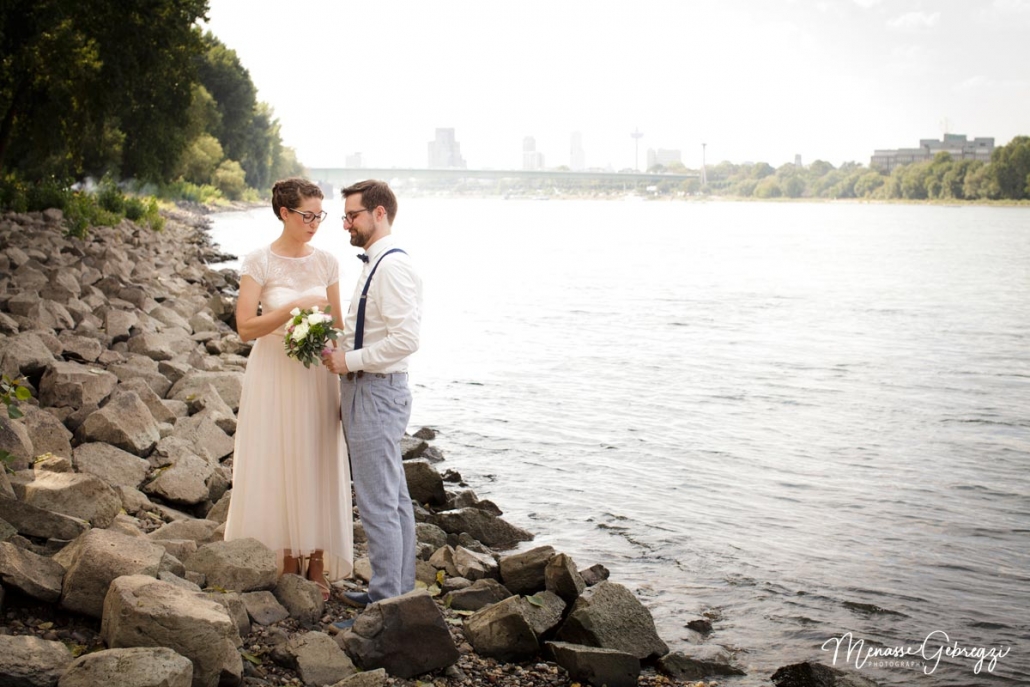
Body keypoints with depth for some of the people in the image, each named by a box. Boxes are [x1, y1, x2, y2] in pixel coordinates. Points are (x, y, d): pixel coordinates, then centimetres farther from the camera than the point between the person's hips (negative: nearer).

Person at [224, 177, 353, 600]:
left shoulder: (326, 263, 5)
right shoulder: (259, 263, -6)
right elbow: (245, 327, -11)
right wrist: (293, 308, -21)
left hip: (317, 376, 3)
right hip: (274, 374, -3)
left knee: (318, 466, 4)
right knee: (279, 465, 3)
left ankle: (317, 567, 13)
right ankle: (289, 561, 17)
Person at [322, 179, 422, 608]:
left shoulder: (392, 267, -18)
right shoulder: (376, 264, 14)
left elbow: (406, 339, -26)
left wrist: (350, 360, -19)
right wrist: (341, 351, 9)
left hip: (377, 394, -11)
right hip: (367, 391, 11)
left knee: (378, 504, -5)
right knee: (395, 498, 17)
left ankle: (385, 603, 2)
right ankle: (400, 589, 28)